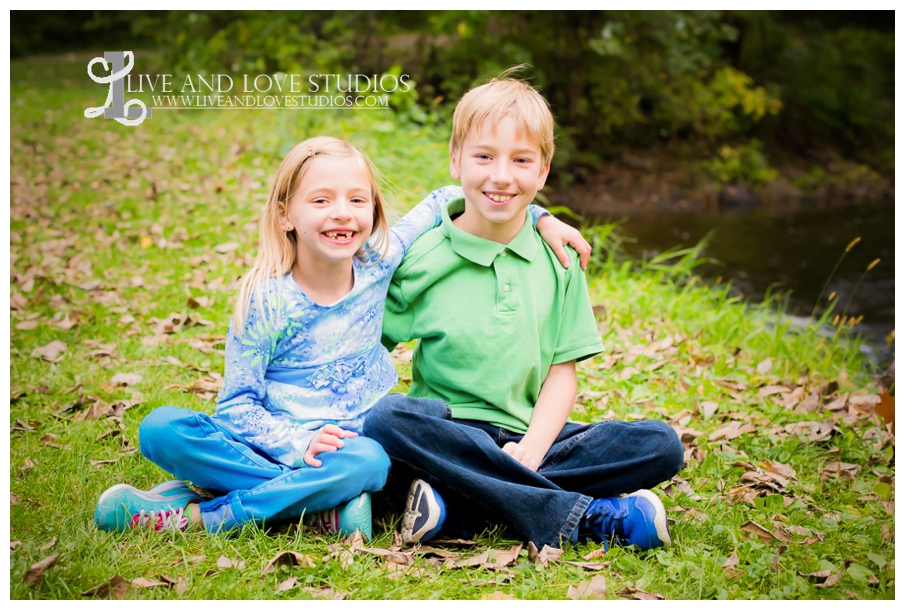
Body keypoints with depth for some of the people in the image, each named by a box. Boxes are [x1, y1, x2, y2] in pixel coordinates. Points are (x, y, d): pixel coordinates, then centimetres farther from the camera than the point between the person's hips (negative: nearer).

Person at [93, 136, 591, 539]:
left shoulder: (378, 262, 0)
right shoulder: (265, 300, -8)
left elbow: (447, 200, 12)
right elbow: (237, 404, -8)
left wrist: (539, 216, 8)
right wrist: (297, 444, -25)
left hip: (351, 447, 1)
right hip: (276, 448, -1)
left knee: (370, 461, -36)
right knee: (161, 429, -25)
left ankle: (200, 515, -24)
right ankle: (321, 503, -29)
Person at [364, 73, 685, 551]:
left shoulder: (556, 257, 6)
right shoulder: (423, 260, -1)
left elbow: (563, 372, 4)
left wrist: (530, 451, -14)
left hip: (532, 436, 3)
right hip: (452, 433, -2)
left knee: (662, 445, -18)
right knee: (386, 417, -33)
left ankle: (456, 503, -27)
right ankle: (581, 515, -30)